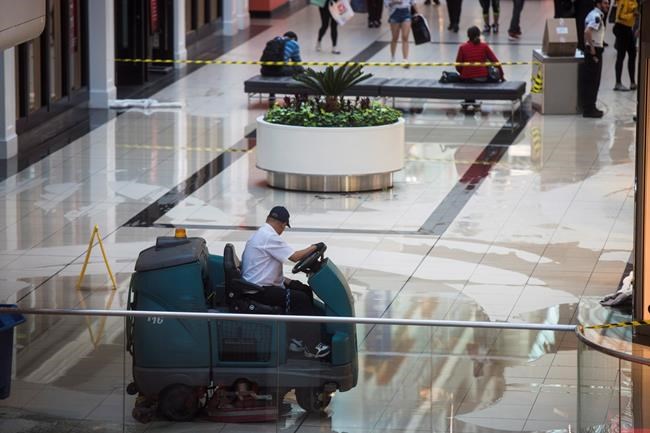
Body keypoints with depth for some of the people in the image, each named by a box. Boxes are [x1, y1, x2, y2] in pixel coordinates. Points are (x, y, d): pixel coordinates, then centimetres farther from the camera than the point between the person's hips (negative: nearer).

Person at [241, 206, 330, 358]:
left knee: (305, 291, 10)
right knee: (301, 299, -15)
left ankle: (300, 338, 11)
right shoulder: (270, 237, -19)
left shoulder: (260, 234, 15)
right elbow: (295, 256, -18)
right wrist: (314, 247, -4)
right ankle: (311, 347, -9)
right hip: (261, 291, -11)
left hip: (257, 283, 11)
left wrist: (284, 280, 8)